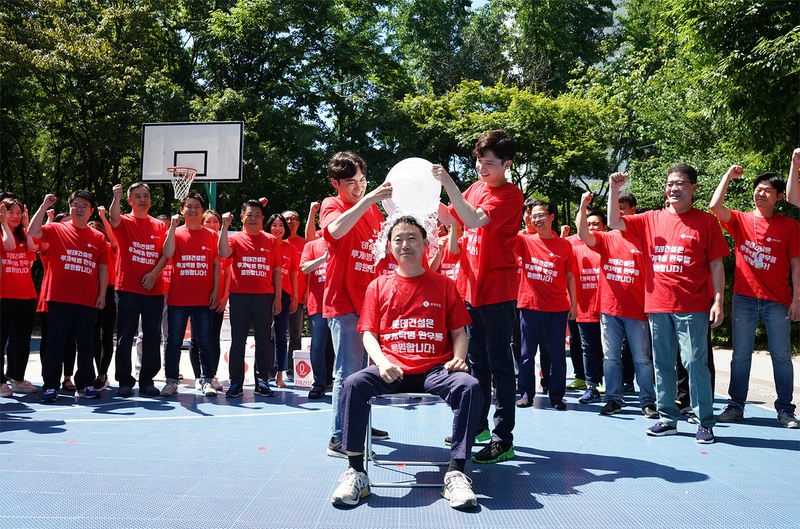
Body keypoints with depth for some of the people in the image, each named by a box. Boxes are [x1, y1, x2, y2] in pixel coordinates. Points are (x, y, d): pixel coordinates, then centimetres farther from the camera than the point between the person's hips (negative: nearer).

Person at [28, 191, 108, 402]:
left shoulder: (98, 238, 9)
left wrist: (102, 294, 3)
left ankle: (85, 385, 19)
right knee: (55, 343, 1)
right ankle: (50, 386, 7)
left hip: (88, 300, 2)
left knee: (86, 344, 9)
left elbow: (103, 268, 10)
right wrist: (44, 206, -15)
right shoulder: (56, 230, 4)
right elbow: (33, 232, -14)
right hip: (59, 298, -2)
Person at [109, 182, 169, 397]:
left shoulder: (159, 226, 10)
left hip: (154, 289, 3)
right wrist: (116, 198, -37)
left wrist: (154, 273, -9)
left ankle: (147, 380, 16)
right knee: (125, 335, 1)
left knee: (152, 336, 6)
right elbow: (114, 218, -21)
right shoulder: (124, 222, 3)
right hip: (127, 289, -2)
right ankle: (124, 381, 10)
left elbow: (165, 254, 4)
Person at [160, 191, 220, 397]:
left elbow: (216, 264, 8)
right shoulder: (175, 233, 5)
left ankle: (206, 380, 10)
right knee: (174, 341, 4)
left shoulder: (211, 235, 8)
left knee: (205, 341, 3)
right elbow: (168, 254, -14)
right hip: (177, 298, 0)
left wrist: (215, 290, -1)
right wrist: (173, 226, -16)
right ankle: (171, 381, 12)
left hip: (204, 299, 0)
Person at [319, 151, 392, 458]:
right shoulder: (332, 205, -5)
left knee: (366, 368, 14)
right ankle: (338, 438, 0)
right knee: (348, 372, -7)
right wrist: (368, 199, -33)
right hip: (344, 302, -7)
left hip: (370, 299, 7)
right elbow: (336, 229, -28)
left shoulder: (373, 208, 13)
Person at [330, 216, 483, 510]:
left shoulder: (443, 285, 11)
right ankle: (356, 473, -20)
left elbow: (458, 331, 11)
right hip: (391, 369, 1)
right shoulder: (378, 286, 12)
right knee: (354, 384, -28)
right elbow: (368, 332, 7)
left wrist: (459, 358, -11)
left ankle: (455, 474, -22)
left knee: (469, 386, -30)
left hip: (435, 370, 0)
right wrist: (382, 362, -13)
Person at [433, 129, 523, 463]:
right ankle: (478, 425, 29)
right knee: (477, 361, 16)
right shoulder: (475, 188, 12)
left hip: (498, 291, -8)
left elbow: (476, 219, -25)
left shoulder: (510, 194, -11)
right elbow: (449, 218, 17)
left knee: (499, 363, -3)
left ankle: (504, 439, 3)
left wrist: (449, 184, -27)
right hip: (472, 288, 8)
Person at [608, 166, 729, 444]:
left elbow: (716, 265, 0)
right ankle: (667, 418, 20)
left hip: (692, 306, -4)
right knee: (662, 364, 10)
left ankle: (705, 423, 6)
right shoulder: (651, 220, 10)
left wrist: (718, 301, -6)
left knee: (694, 362, -4)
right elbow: (614, 222, 8)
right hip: (657, 306, 4)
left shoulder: (705, 221, 1)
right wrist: (614, 189, -1)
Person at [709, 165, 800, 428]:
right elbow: (714, 206, -12)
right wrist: (728, 176, -5)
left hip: (778, 301, -1)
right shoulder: (740, 220, 6)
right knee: (740, 355, 6)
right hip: (745, 298, 1)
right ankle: (736, 405, 14)